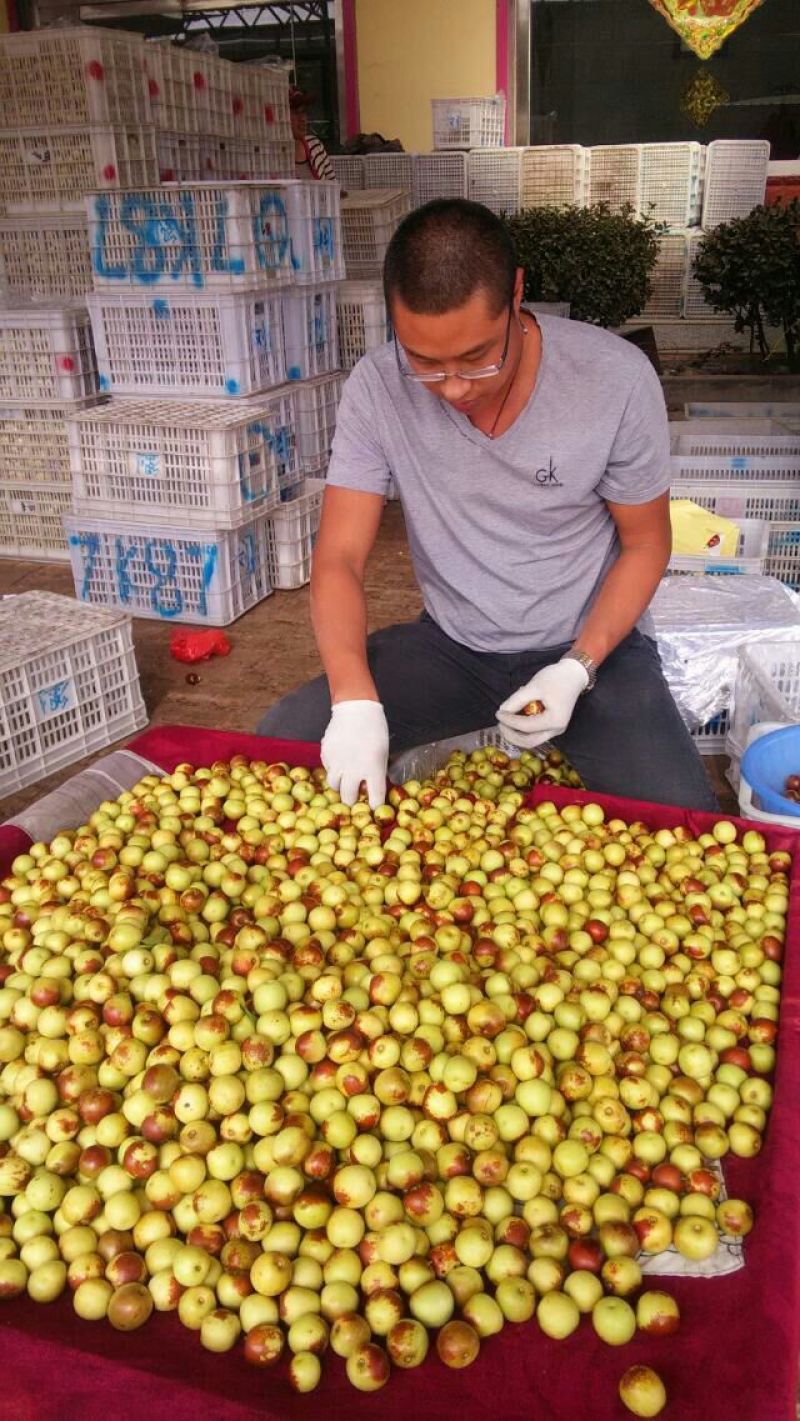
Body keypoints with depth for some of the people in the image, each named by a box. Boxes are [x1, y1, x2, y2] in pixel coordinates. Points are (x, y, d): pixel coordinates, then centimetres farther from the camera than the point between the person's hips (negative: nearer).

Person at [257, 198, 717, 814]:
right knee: (282, 740, -16)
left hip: (590, 643, -1)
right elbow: (340, 557, -13)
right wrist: (354, 699, -30)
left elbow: (645, 543, -5)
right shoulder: (378, 389, -13)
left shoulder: (617, 379, -17)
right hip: (451, 643, 2)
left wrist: (577, 670, -19)